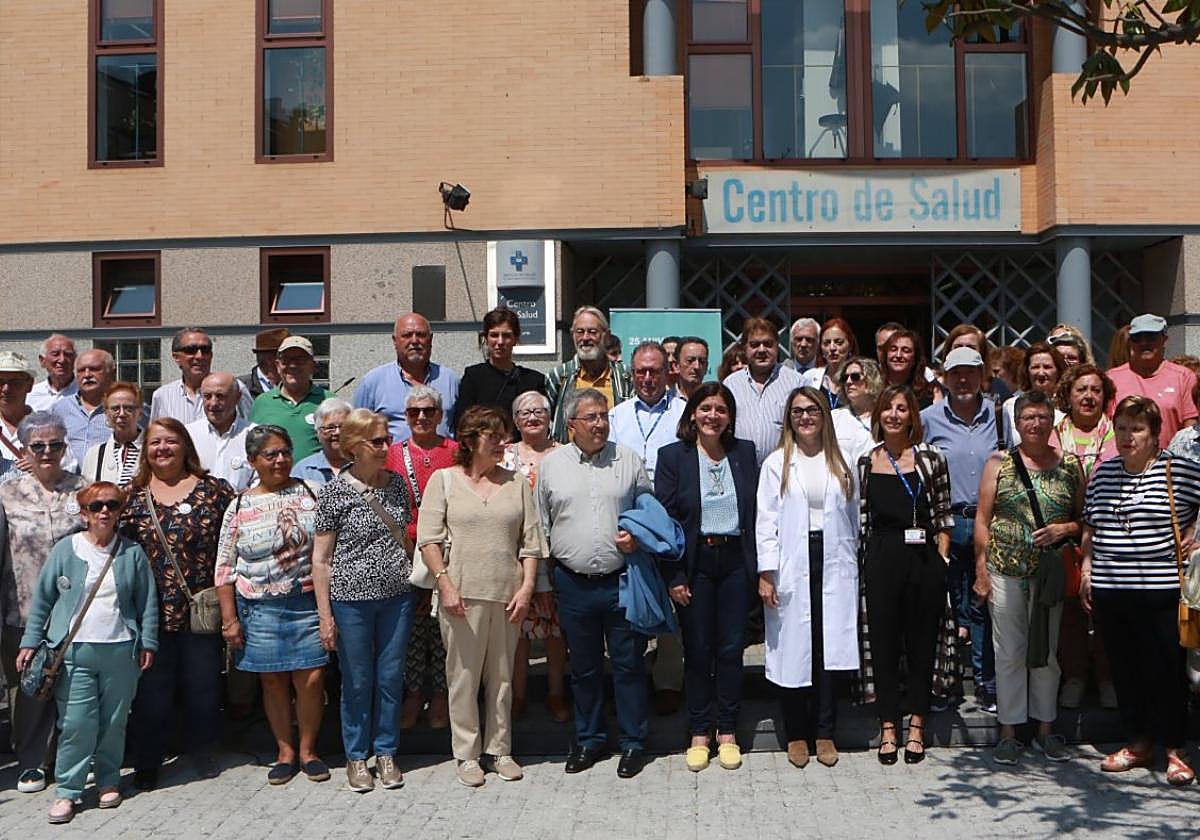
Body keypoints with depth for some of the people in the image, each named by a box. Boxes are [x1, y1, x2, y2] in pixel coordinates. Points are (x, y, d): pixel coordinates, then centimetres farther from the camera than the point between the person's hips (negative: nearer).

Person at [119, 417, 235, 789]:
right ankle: (147, 761, 22)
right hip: (150, 610, 1)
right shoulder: (132, 495, 5)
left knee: (203, 683, 9)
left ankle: (203, 751, 28)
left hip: (201, 607, -1)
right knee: (151, 686, 8)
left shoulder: (214, 490, 0)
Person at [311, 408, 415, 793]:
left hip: (397, 596, 4)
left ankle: (386, 752, 26)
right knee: (357, 682, 7)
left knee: (391, 678, 10)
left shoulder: (396, 484, 5)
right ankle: (356, 757, 24)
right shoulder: (335, 491, -8)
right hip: (351, 600, -3)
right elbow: (321, 559, -6)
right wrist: (325, 614, -8)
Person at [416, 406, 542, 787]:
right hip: (462, 595, -2)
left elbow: (531, 542, 8)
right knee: (464, 676, 3)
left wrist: (526, 588, -2)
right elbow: (429, 540, -2)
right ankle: (467, 755, 16)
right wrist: (445, 584, -11)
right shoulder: (444, 480, 3)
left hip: (507, 596, 2)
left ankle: (499, 749, 24)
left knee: (502, 676, 10)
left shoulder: (517, 483, 9)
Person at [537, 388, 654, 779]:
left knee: (628, 665, 6)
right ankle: (589, 739, 28)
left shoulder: (628, 459, 3)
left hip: (621, 581, -1)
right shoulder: (551, 464, 4)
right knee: (583, 667, 13)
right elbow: (540, 526, 8)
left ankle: (633, 743, 20)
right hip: (573, 583, 1)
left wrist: (639, 535, -9)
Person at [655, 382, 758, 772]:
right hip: (694, 563, -2)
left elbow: (755, 511, 7)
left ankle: (727, 732, 20)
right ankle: (698, 734, 19)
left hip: (735, 560, 2)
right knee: (697, 650, 5)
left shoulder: (744, 452, 5)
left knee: (731, 649, 6)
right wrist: (674, 577, -10)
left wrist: (756, 565, 1)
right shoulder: (673, 456, -3)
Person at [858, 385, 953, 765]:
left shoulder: (931, 458, 2)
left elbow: (943, 516, 3)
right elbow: (860, 519, 7)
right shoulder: (865, 462, 5)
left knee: (922, 642, 8)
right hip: (881, 560, 1)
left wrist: (941, 558, -3)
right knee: (883, 641, 6)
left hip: (923, 559, -1)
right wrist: (861, 563, 2)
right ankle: (888, 726, 18)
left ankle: (916, 724, 22)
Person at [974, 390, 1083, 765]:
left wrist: (1064, 529, -10)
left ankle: (1045, 729, 22)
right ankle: (1009, 732, 13)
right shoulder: (999, 463, 2)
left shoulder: (1070, 465, 6)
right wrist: (981, 571, -4)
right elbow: (982, 520, 1)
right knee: (1009, 653, 3)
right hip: (1005, 570, -1)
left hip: (1051, 573, 1)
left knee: (1046, 651, 10)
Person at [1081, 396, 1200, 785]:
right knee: (1124, 668, 11)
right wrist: (1087, 568, 13)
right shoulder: (1102, 473, 10)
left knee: (1166, 670, 1)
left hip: (1160, 590, -4)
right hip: (1109, 588, 5)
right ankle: (1138, 742, 24)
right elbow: (1090, 528, 17)